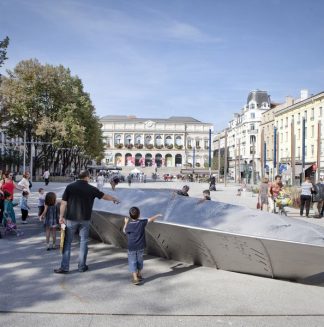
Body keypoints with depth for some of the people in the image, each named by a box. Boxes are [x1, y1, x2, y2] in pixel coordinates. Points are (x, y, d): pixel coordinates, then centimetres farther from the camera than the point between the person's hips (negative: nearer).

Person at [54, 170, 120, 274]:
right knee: (83, 242, 11)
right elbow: (104, 196, 12)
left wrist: (61, 216, 0)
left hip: (71, 219, 0)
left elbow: (63, 203, -6)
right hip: (85, 219, 0)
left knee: (67, 243, 7)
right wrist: (114, 199, 29)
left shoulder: (70, 187, -4)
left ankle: (64, 267, 7)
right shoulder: (91, 189, -2)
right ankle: (82, 266, 16)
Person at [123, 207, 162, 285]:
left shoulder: (129, 225, -16)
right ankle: (139, 275, 36)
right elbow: (151, 219, 2)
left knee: (132, 262, 5)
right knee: (139, 260, 21)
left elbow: (124, 231, 3)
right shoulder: (142, 223, -12)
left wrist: (126, 223, 12)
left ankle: (135, 278, -3)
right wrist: (158, 215, 17)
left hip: (131, 248, -3)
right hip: (140, 247, 3)